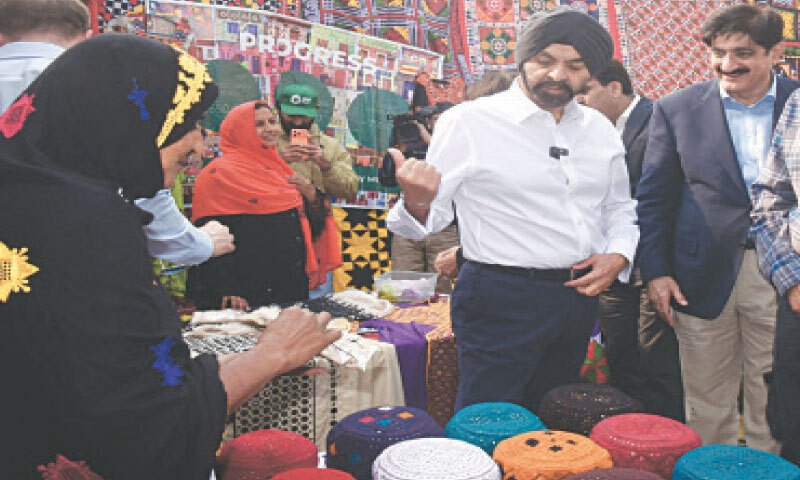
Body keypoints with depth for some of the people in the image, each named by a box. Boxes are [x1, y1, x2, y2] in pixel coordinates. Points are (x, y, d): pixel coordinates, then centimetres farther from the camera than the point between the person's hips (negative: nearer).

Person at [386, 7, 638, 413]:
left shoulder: (599, 129, 8)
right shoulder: (469, 122, -10)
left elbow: (619, 207, 20)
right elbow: (427, 219, -10)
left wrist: (618, 255, 1)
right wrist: (417, 201, -33)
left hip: (577, 299, 6)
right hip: (501, 302, -6)